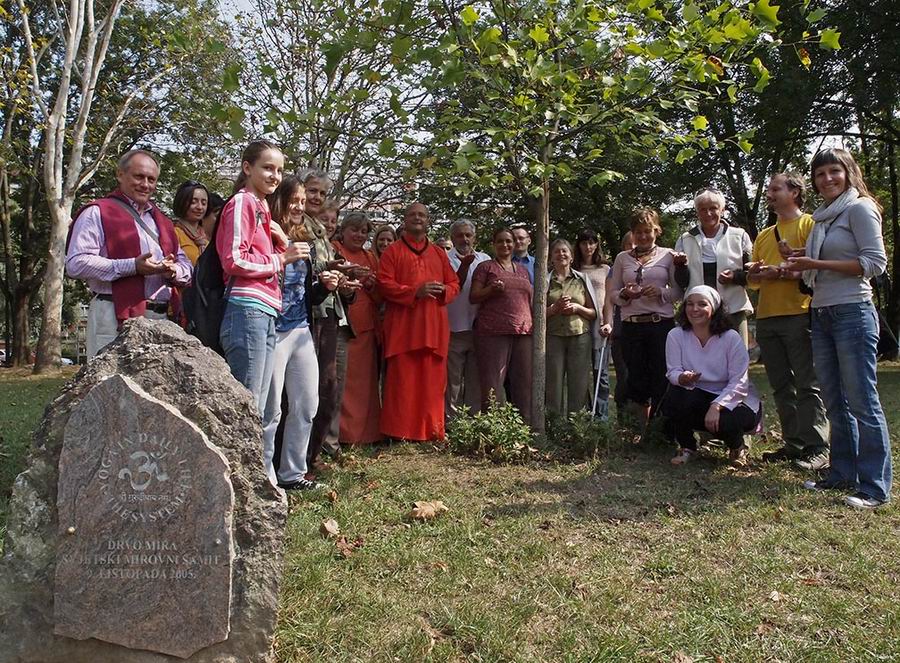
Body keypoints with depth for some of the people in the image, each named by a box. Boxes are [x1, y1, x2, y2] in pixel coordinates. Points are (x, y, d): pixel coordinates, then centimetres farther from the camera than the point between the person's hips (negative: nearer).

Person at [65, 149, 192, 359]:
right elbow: (75, 263, -9)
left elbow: (186, 265, 23)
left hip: (160, 318, 6)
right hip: (115, 317, -6)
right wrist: (132, 266, -16)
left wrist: (174, 270, -2)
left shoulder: (162, 221, 25)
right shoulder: (97, 213, 3)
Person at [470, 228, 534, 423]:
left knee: (524, 382, 4)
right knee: (493, 383, -6)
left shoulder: (523, 270, 22)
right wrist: (491, 289, -16)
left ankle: (525, 424, 10)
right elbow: (473, 297, 2)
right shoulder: (485, 267, 7)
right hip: (493, 332, -5)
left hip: (524, 332, 5)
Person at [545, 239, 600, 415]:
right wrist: (555, 307, -10)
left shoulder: (582, 279, 11)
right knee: (554, 385, -2)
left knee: (579, 385, 0)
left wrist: (577, 308, -6)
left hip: (580, 336, 1)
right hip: (553, 336, -1)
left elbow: (594, 313, 11)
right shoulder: (546, 281, 9)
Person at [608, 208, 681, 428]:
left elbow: (678, 291, 6)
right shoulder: (622, 258, 12)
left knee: (661, 378, -2)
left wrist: (661, 292, -13)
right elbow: (613, 294, 11)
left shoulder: (668, 255, 8)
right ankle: (642, 428, 16)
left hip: (662, 324, -1)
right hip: (631, 326, 2)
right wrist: (625, 294, -10)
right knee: (637, 379, 4)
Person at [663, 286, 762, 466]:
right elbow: (673, 371, -11)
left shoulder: (731, 338, -14)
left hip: (733, 400, -2)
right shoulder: (675, 335, -8)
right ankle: (687, 448, -2)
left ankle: (737, 448, 7)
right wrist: (682, 378, -37)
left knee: (725, 421, -34)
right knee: (674, 396, -30)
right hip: (697, 398, 2)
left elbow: (739, 383, -17)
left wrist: (716, 406, -31)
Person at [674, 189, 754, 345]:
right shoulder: (685, 240, 10)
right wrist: (681, 266, -10)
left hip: (733, 311, -1)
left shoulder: (739, 236, 7)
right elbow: (682, 283, 9)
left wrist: (735, 277, -12)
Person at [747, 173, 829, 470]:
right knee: (782, 387, 9)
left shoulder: (809, 224, 1)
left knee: (807, 385, -6)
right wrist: (754, 275, 1)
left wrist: (782, 273, -18)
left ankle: (816, 448, -3)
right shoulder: (763, 236, 22)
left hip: (798, 315, -7)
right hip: (766, 318, 7)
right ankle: (794, 443, 16)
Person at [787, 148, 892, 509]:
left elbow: (875, 262, -13)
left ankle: (876, 486, 0)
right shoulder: (822, 217, 18)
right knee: (834, 402, 11)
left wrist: (816, 264, -14)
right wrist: (800, 264, 4)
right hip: (821, 314, 8)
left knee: (862, 400, -6)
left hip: (852, 312, -8)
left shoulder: (859, 208, -4)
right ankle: (843, 474, 21)